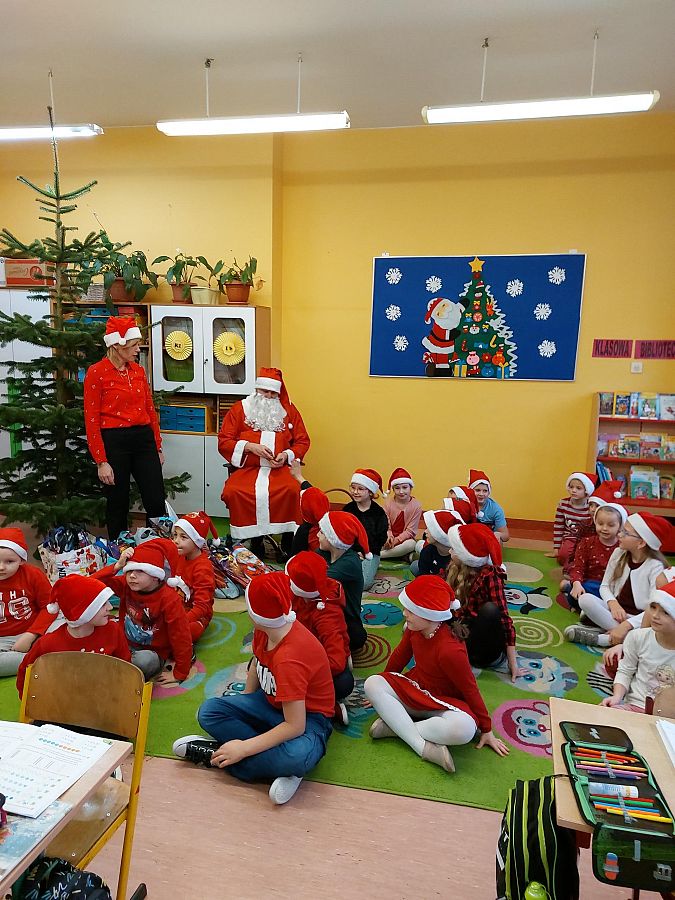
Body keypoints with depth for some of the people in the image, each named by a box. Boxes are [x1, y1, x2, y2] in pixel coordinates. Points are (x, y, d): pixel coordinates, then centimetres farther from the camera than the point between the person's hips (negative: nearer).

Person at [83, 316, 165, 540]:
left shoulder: (138, 370, 9)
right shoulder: (96, 373, -7)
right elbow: (91, 420, -8)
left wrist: (158, 447, 13)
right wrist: (101, 462, -11)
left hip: (144, 439, 5)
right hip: (114, 442, -4)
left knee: (157, 503, 3)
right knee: (118, 506, 9)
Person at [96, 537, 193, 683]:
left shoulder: (169, 599, -22)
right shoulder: (126, 585, -6)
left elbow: (181, 637, -18)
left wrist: (179, 674, -14)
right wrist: (117, 566, -26)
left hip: (152, 652, -3)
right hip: (126, 645, 4)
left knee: (143, 660, -37)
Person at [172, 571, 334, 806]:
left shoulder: (289, 658, -35)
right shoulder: (263, 630, -13)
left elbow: (295, 726, -32)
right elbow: (256, 663, 10)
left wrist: (243, 748, -28)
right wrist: (244, 704, 11)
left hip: (307, 716, -8)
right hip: (271, 702, 8)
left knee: (297, 757, -40)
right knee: (209, 710, -10)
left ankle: (217, 754, -20)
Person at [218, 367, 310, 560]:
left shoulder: (289, 410, 14)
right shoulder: (240, 409, 10)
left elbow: (302, 441, 15)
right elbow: (223, 442, 5)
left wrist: (287, 455, -5)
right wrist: (250, 447, -11)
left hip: (279, 468, 0)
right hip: (247, 468, 0)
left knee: (292, 490, -34)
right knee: (233, 492, -32)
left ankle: (288, 545, -17)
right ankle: (255, 542, -16)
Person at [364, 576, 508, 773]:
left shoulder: (450, 649, -32)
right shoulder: (414, 629, -14)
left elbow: (470, 690, -20)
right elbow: (400, 656, 5)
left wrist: (487, 730, -10)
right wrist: (384, 687, 18)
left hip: (443, 702, -6)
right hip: (415, 689, 6)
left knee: (464, 729, -38)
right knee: (372, 684, -20)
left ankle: (395, 726, -23)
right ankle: (424, 747, -24)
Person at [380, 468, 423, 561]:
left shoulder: (416, 505, -9)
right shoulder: (388, 502, -2)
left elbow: (410, 530, -10)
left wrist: (396, 540, -22)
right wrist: (389, 537, -25)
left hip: (405, 538, -2)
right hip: (390, 538, 2)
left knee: (411, 544, -36)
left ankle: (376, 555, -28)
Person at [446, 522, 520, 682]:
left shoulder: (489, 575, -18)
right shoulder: (455, 570, -1)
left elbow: (503, 616, -20)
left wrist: (513, 663, -21)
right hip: (463, 632, 5)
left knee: (490, 609, -34)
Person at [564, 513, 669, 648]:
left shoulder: (655, 567, -14)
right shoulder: (619, 553, 0)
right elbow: (605, 586, 6)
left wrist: (626, 625, -31)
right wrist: (613, 603, -16)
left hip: (639, 619, -4)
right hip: (616, 611, 4)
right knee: (585, 599, -24)